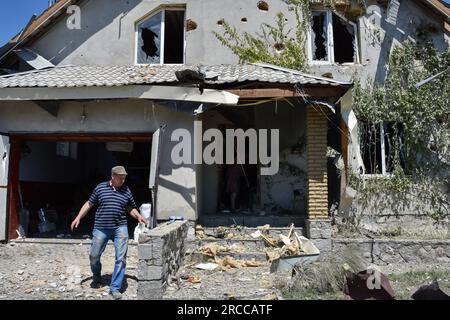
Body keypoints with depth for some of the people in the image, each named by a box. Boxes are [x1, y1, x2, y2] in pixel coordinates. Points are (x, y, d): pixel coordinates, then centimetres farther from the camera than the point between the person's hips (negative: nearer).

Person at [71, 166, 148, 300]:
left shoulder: (126, 191, 5)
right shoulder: (100, 188, 3)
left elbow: (131, 208, 14)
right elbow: (89, 204, 10)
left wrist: (139, 216, -3)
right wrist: (78, 218, 4)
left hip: (120, 228, 0)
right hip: (101, 228, 0)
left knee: (121, 258, -5)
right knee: (94, 255, 8)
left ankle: (115, 288, 6)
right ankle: (97, 279, 38)